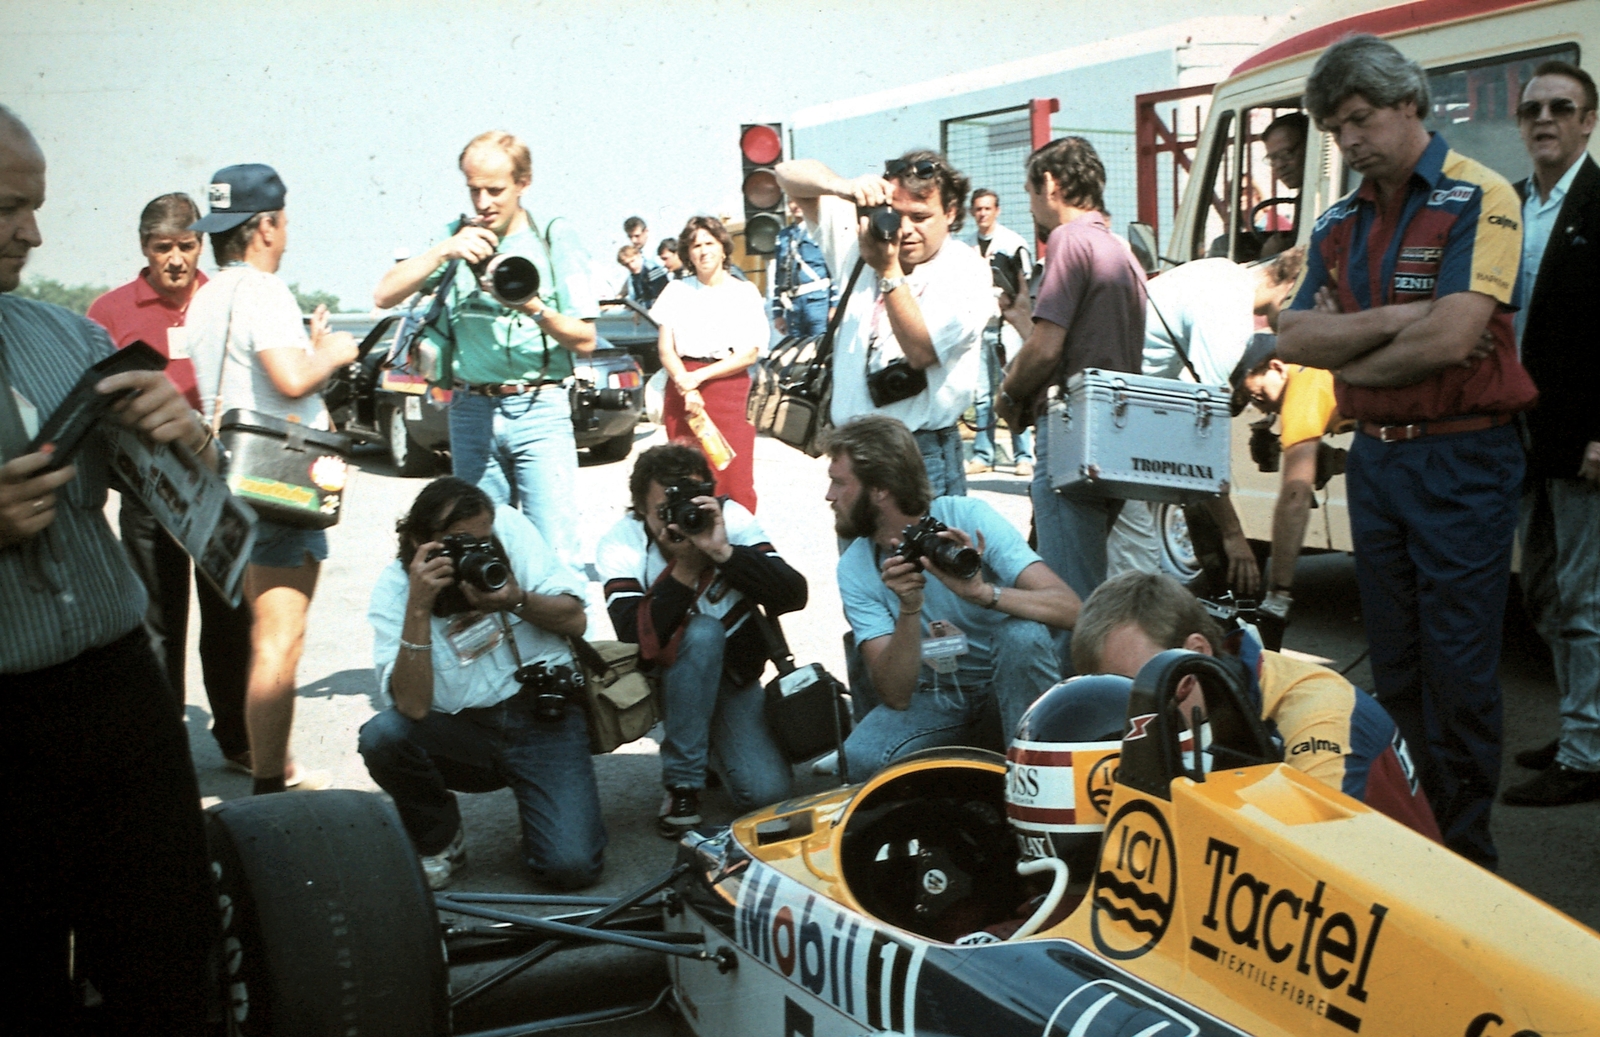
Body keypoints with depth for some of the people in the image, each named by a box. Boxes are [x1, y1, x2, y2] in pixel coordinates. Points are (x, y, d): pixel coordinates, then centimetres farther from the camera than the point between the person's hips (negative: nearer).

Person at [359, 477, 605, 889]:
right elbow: (414, 707, -21)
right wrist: (418, 606, -30)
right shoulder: (393, 588, -9)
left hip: (544, 718, -1)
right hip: (462, 731, 1)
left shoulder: (508, 526, -5)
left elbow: (575, 620, -4)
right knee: (381, 735, -30)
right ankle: (440, 841, -1)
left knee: (572, 867, -20)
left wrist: (517, 601, -23)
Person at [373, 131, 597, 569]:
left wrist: (536, 310, -17)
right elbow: (385, 295, 1)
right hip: (472, 412, 3)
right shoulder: (458, 237, 10)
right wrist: (444, 251, -12)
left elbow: (585, 341, 1)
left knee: (555, 556, -11)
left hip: (539, 409, -3)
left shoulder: (554, 239, 3)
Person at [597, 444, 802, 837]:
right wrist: (684, 567, -37)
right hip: (669, 677, -2)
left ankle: (714, 746, 19)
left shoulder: (731, 520, -16)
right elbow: (637, 637, -32)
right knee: (702, 631, -35)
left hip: (735, 676, 2)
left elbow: (793, 597, -25)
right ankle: (682, 783, -20)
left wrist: (724, 551, -35)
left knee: (768, 791, -18)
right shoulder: (620, 544, -20)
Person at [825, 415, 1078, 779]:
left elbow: (1068, 608, -29)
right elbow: (895, 696, -19)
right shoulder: (854, 569, -11)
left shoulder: (968, 517, -20)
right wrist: (910, 609, -34)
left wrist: (981, 592, -45)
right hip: (934, 694, 2)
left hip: (1005, 678, -2)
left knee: (1022, 632, -34)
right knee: (860, 757, -26)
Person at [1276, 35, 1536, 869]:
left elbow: (1452, 337, -20)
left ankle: (1465, 852, 11)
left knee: (1459, 670, -2)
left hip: (1462, 460, -6)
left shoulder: (1478, 199, -8)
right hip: (1373, 456, 6)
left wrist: (1345, 351, -6)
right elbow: (1293, 338, 0)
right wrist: (1394, 319, -13)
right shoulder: (1339, 223, 11)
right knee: (1394, 666, 13)